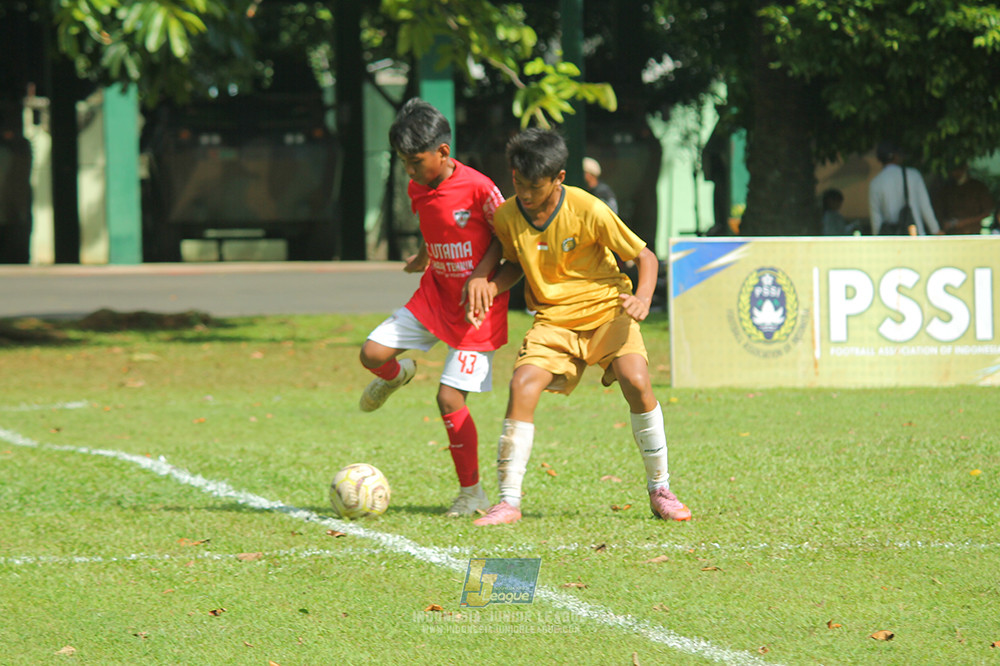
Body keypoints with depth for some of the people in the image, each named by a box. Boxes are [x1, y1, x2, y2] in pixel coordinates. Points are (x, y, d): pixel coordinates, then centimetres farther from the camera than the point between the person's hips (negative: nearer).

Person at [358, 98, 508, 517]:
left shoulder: (477, 187, -21)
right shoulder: (418, 189, 0)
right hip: (435, 294, 6)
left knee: (449, 399, -11)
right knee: (372, 353, -10)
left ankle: (472, 494, 4)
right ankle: (397, 375, 30)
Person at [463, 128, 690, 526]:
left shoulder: (589, 211, -17)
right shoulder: (507, 216, -6)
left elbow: (645, 257, -6)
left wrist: (642, 298, -25)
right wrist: (489, 284, -5)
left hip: (606, 309, -3)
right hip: (553, 319, 3)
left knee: (636, 381, -25)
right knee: (523, 386, -21)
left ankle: (660, 492, -7)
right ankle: (508, 502, -15)